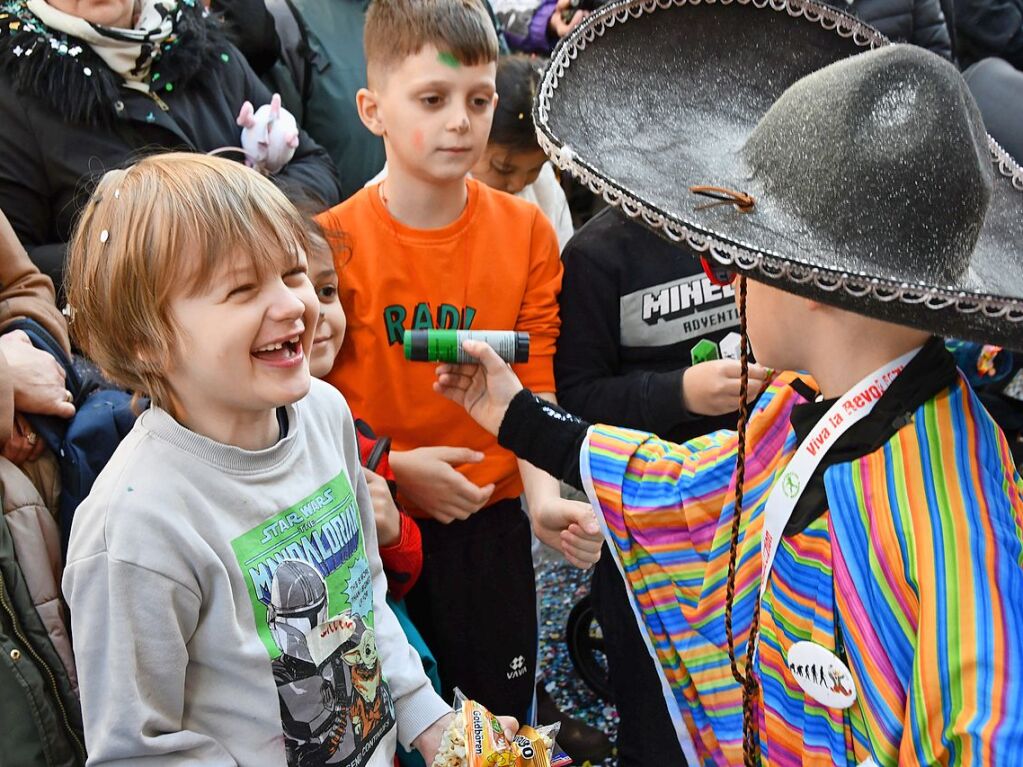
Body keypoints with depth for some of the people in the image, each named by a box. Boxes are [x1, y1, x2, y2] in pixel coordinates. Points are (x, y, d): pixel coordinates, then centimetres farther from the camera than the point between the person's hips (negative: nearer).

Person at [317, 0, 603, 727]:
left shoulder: (526, 231, -4)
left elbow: (534, 384, -4)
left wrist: (543, 492, -18)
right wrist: (392, 467, -18)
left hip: (488, 516, 2)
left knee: (502, 709, 18)